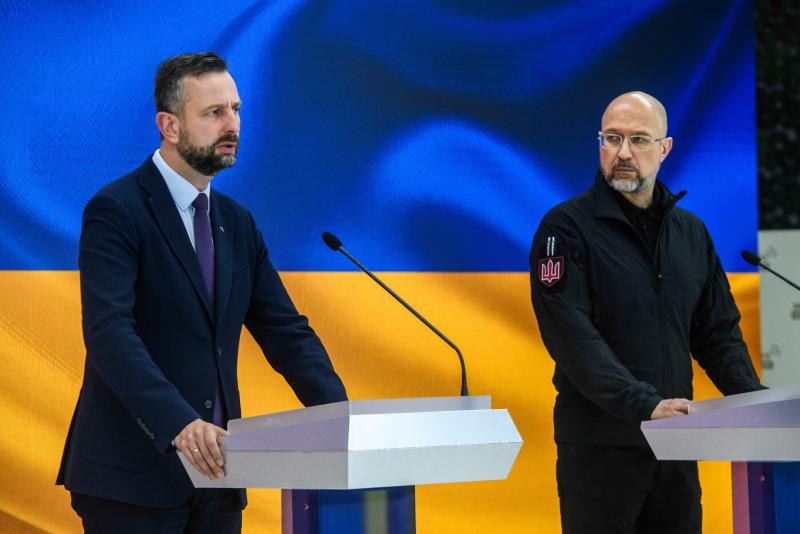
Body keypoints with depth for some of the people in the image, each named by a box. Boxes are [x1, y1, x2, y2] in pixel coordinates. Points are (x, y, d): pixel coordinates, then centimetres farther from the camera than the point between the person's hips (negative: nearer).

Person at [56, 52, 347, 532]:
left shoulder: (237, 223, 14)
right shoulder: (116, 212, -8)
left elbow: (285, 331, 12)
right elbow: (109, 332, -21)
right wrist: (178, 424, -34)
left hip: (215, 470, 7)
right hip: (134, 474, -7)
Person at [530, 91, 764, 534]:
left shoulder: (691, 232, 13)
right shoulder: (566, 228, -6)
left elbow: (718, 330, 16)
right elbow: (571, 336, -17)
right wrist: (643, 405, -27)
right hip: (599, 444, -5)